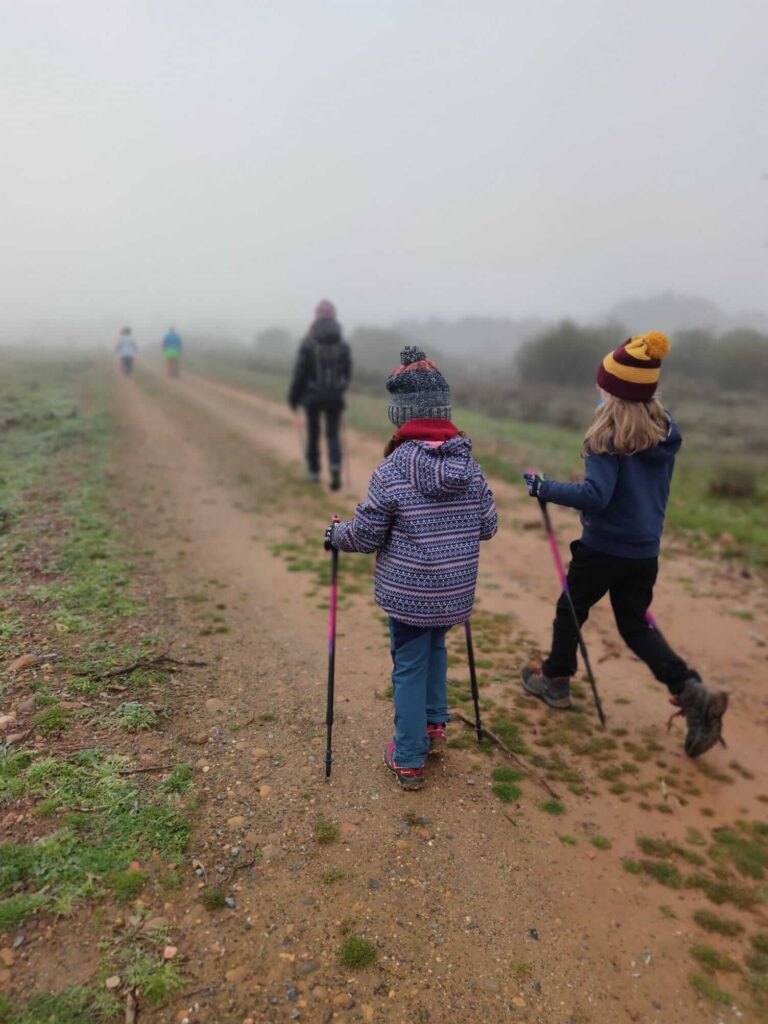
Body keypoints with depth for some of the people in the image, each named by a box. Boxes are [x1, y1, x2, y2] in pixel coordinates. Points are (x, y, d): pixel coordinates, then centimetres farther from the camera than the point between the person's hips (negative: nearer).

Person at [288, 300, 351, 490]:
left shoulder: (308, 343, -9)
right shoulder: (343, 344, -1)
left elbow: (299, 373, -9)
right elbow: (348, 373, 6)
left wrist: (293, 398, 1)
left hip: (313, 396, -1)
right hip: (335, 397, 1)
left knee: (313, 432, 15)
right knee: (333, 433, 6)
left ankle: (313, 470, 24)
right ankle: (335, 466, -17)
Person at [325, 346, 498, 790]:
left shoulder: (392, 469, -16)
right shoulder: (469, 463, -4)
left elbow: (366, 534, -11)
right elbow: (488, 527, 3)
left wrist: (335, 535, 10)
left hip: (407, 593, -4)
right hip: (455, 591, 4)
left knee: (409, 668, 10)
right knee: (435, 647, 29)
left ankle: (409, 760, 22)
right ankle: (435, 725, 38)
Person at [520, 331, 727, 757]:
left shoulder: (610, 434, -18)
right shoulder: (665, 430, 4)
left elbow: (596, 495, -25)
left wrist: (544, 488, -17)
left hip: (604, 547, -6)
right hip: (645, 550, 6)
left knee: (570, 610, 16)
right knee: (636, 626, 16)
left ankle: (555, 681, 32)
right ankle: (691, 693, 1)